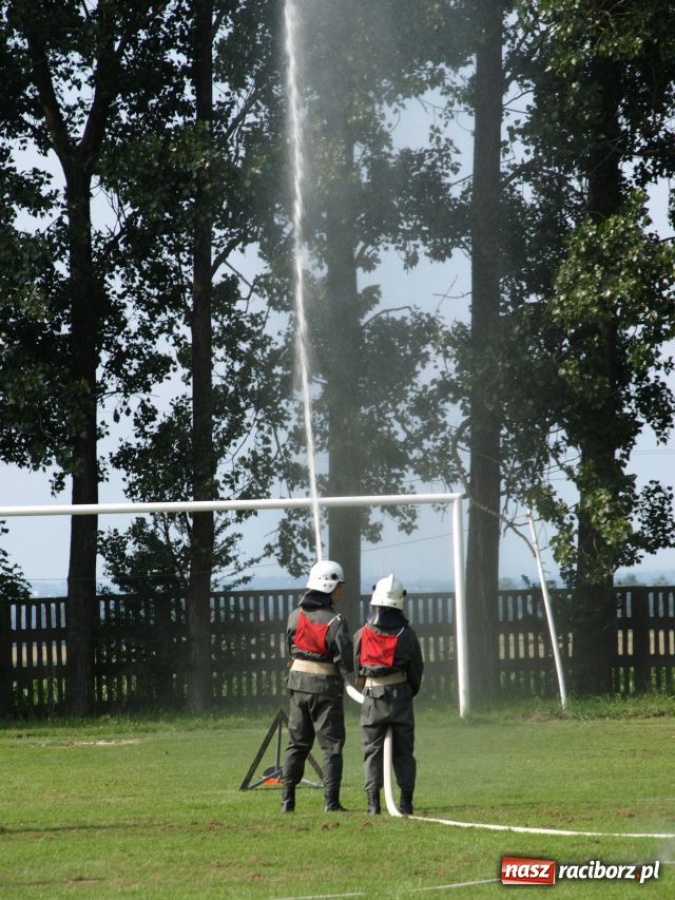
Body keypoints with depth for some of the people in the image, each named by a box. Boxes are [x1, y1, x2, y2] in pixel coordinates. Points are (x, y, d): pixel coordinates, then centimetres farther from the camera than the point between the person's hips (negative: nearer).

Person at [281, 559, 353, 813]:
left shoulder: (295, 616, 0)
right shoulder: (335, 622, -16)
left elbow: (290, 647, 8)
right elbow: (346, 661, -16)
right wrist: (346, 670, 5)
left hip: (298, 681, 5)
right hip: (325, 685, -5)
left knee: (297, 742, 14)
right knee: (331, 745, 3)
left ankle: (287, 799, 12)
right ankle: (331, 801, -2)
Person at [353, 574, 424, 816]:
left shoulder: (362, 634, -3)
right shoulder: (406, 634, -3)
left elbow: (356, 668, 6)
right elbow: (416, 669, 4)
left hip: (372, 696, 0)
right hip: (400, 693, 0)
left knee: (372, 750, 5)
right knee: (403, 750, 8)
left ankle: (373, 802, -4)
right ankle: (406, 801, 5)